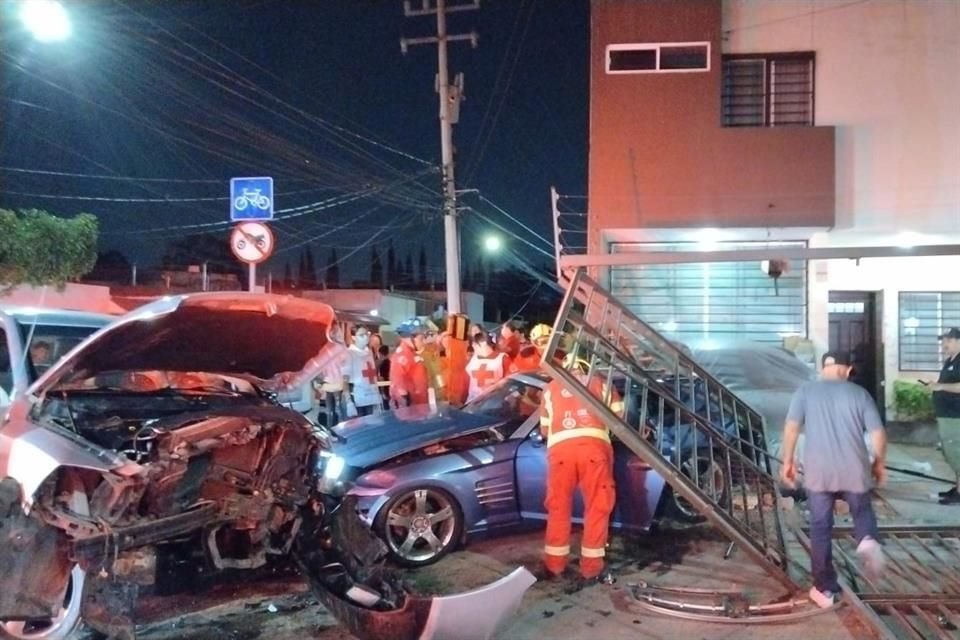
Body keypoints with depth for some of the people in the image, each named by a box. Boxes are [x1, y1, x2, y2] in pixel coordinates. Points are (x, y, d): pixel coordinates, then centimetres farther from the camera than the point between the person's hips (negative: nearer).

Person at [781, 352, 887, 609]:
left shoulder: (805, 391, 3)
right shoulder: (859, 393, 4)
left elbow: (791, 427, -7)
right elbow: (878, 433, 1)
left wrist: (788, 460, 2)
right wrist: (879, 463, 16)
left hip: (818, 471, 0)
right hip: (854, 469, 1)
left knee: (820, 529, 9)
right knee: (862, 511, 25)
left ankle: (825, 589, 14)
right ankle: (868, 540, -8)